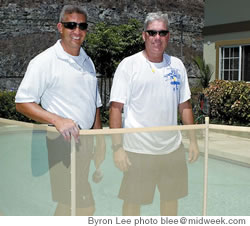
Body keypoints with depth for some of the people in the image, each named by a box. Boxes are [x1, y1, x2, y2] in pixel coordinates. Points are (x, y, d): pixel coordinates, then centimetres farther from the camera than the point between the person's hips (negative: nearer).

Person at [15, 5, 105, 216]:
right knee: (85, 207, -10)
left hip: (85, 141, 7)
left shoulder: (88, 62, 14)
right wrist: (58, 120, -23)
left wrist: (100, 142, 15)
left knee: (68, 204, 12)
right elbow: (22, 103, -10)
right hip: (62, 141, -7)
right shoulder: (44, 61, -8)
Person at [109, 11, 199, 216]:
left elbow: (184, 105, 13)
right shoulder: (128, 65, -7)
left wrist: (193, 140, 9)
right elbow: (116, 108, -10)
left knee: (171, 198, 17)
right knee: (133, 201, 6)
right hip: (138, 150, -4)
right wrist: (117, 148, -15)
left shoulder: (177, 65, 7)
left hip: (173, 149, 5)